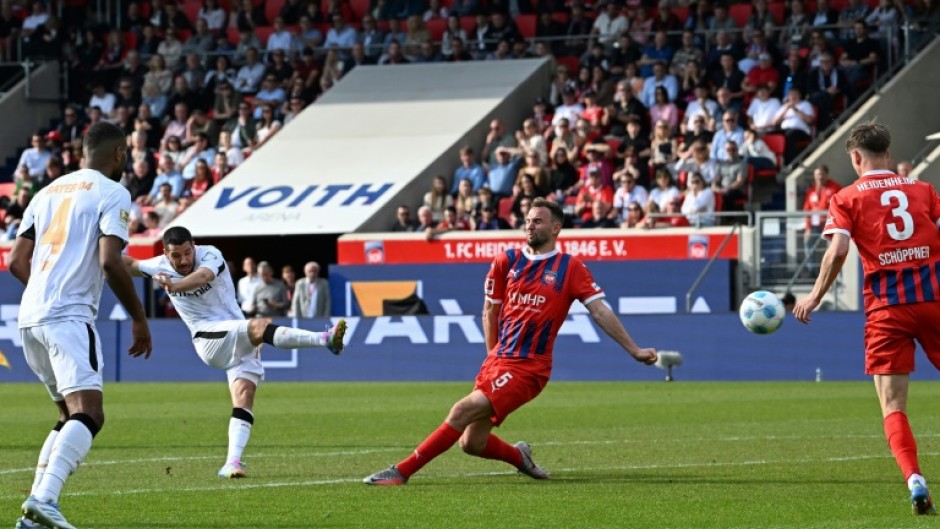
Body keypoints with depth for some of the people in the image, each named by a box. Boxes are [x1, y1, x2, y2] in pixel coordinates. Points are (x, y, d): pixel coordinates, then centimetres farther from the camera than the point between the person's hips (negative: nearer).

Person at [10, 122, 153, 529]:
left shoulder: (49, 192, 21)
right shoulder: (112, 194, 0)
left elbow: (17, 262, 19)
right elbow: (110, 263, -12)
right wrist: (139, 318, -3)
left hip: (30, 316, 8)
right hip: (69, 317, -8)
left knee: (71, 415, 18)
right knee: (88, 415, -16)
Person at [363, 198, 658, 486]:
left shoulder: (570, 268, -1)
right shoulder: (507, 261, 9)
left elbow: (600, 311, -3)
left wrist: (634, 350, -6)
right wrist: (494, 356, 11)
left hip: (528, 368, -6)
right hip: (497, 362, 6)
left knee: (463, 411, -20)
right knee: (472, 443, 2)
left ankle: (401, 472, -16)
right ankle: (518, 456, 33)